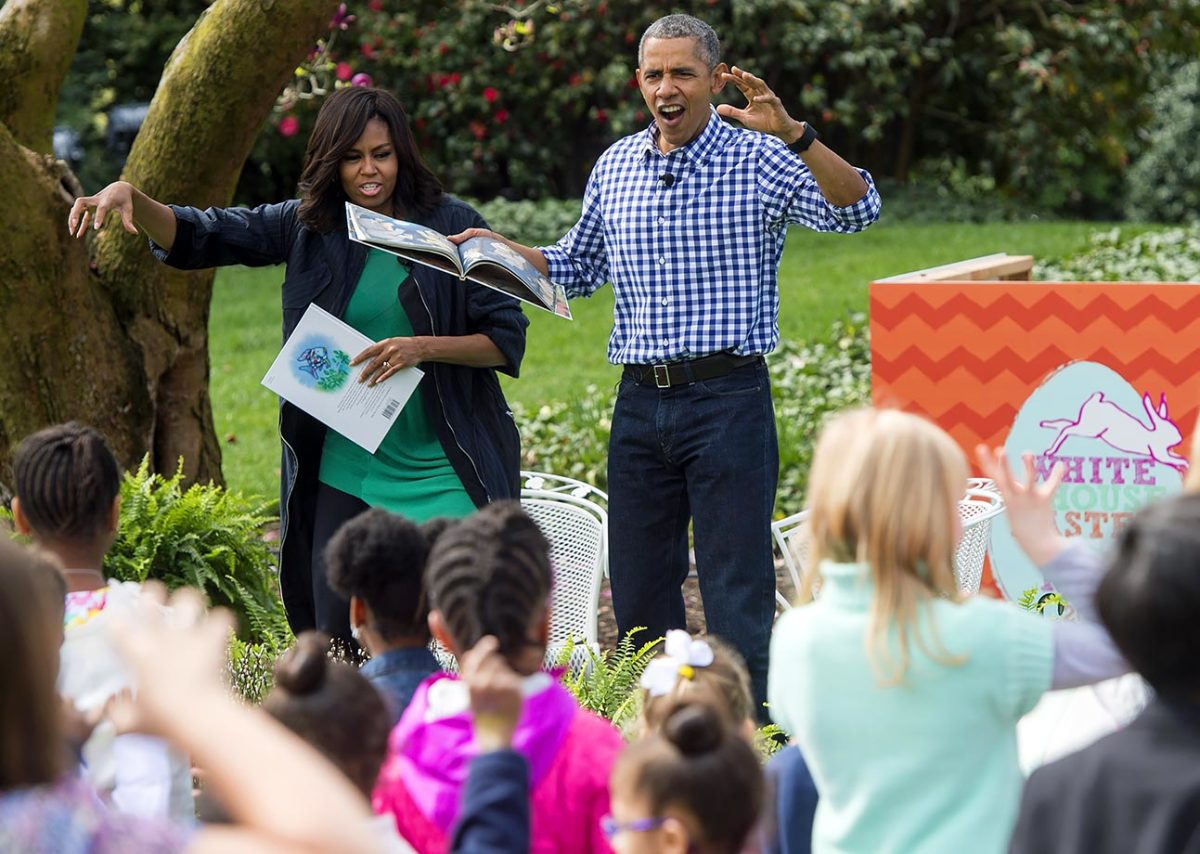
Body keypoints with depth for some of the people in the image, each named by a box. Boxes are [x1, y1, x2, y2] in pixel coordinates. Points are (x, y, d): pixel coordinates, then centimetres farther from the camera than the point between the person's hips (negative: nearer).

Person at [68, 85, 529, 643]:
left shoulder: (452, 227, -3)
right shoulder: (307, 228, 5)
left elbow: (508, 336, -3)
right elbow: (195, 236, 1)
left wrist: (424, 348, -19)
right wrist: (129, 196, -17)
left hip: (444, 471, -3)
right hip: (345, 470, 3)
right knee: (333, 641, 2)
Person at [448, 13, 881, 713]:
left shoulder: (759, 159, -4)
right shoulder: (615, 166, 11)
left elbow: (856, 210, -19)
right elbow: (580, 267, 24)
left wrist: (792, 132, -31)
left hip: (728, 398, -5)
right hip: (640, 400, 5)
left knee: (738, 595, -4)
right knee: (637, 589, 11)